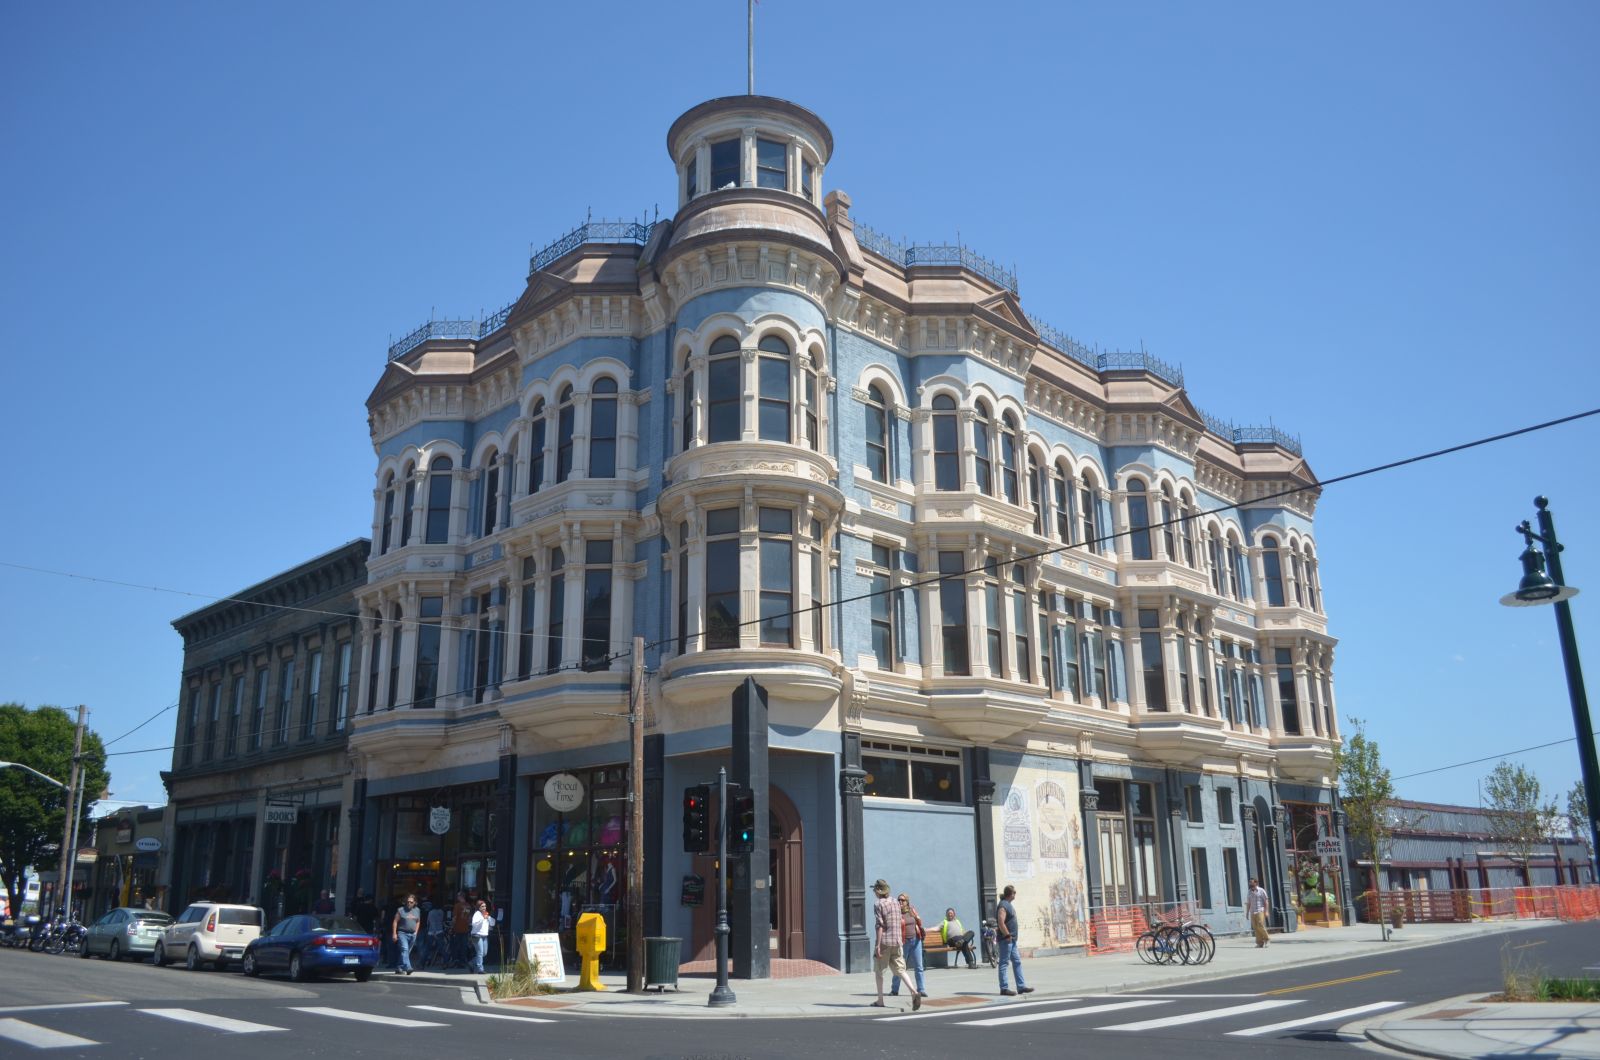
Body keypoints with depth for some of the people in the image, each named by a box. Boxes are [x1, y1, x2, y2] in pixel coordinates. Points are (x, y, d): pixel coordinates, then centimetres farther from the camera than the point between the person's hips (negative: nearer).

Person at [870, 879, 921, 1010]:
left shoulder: (878, 904, -8)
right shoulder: (896, 903, 11)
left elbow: (880, 925, -15)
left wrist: (877, 945, -16)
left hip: (884, 942, -5)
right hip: (897, 941, 5)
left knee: (878, 971, 11)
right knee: (900, 970, 3)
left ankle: (880, 1001, 14)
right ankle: (914, 992, -19)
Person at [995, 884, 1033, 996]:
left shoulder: (1008, 904, 16)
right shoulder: (1003, 906, -16)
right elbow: (1001, 923, -23)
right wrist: (1007, 935, -21)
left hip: (1012, 939, 10)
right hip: (1006, 940, -10)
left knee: (1017, 962, 12)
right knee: (1004, 963, -4)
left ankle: (1021, 986, 16)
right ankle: (1004, 988, 0)